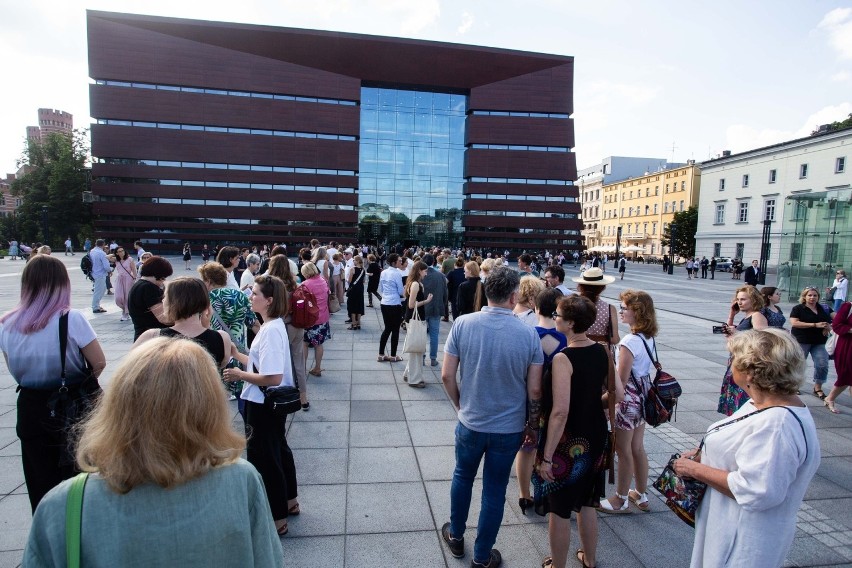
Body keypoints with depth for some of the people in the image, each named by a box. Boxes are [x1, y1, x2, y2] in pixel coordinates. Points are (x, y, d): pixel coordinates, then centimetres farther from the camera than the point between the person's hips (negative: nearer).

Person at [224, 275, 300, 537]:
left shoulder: (271, 330, -26)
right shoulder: (273, 326, 5)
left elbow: (273, 378, -30)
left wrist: (240, 375, -18)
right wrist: (236, 354, 8)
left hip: (264, 406, -10)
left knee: (264, 458, 6)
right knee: (279, 450, 24)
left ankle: (277, 519, 23)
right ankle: (289, 501, 44)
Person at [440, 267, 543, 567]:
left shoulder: (463, 324, -15)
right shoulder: (529, 334, -15)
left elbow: (447, 376, -10)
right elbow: (534, 390, -10)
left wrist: (461, 405, 8)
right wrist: (532, 424, 6)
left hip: (470, 422, 1)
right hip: (509, 428, 0)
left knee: (462, 477, 25)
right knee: (494, 492, 16)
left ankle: (456, 537, 45)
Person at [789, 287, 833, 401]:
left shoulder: (823, 309, 12)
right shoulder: (798, 308, -3)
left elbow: (830, 322, 21)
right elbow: (794, 323, -15)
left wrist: (827, 327, -5)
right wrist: (815, 325, -20)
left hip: (819, 342, 5)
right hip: (802, 341, -4)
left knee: (822, 365, -3)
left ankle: (818, 389, 10)